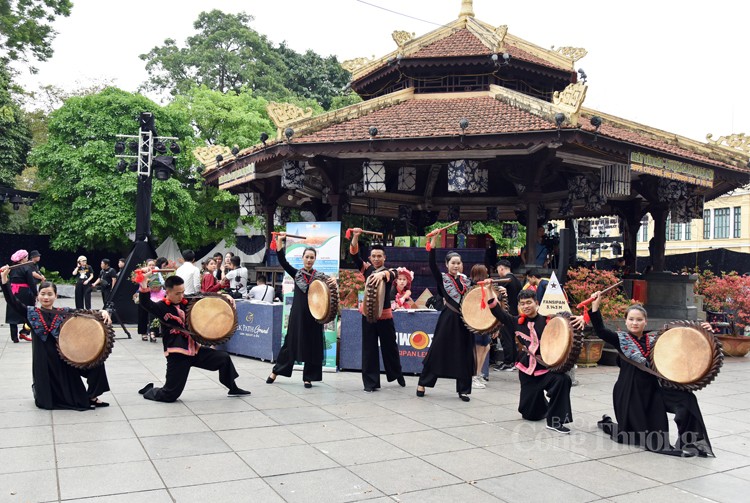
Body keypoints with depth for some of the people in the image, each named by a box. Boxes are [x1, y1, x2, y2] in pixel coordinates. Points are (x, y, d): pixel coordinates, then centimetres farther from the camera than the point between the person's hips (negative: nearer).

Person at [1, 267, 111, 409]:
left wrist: (102, 312, -26)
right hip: (43, 360, 0)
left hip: (64, 357, 0)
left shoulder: (64, 312, 0)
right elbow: (12, 302, -10)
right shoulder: (31, 313, -1)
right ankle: (37, 390, 44)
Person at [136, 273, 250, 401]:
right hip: (177, 355, -6)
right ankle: (148, 390, 28)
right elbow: (145, 303, -30)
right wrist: (144, 282, -45)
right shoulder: (161, 307, -11)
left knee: (224, 357, 7)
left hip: (194, 349, 6)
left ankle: (233, 389, 27)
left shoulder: (186, 302, 6)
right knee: (170, 395, -4)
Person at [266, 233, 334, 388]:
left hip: (314, 314, 0)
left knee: (312, 345, 4)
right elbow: (282, 261, -1)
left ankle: (308, 377, 16)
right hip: (297, 313, 0)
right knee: (291, 342, 8)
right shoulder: (296, 273, 5)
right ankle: (276, 371, 24)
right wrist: (280, 241, -8)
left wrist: (333, 282, -30)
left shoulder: (319, 276, 2)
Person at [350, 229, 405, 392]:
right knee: (369, 349, 4)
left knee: (389, 346, 11)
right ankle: (370, 382, 11)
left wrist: (382, 273, -51)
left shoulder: (389, 272, -4)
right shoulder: (366, 269, 3)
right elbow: (354, 254, -7)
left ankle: (397, 374, 35)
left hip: (384, 315, -2)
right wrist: (355, 237, -23)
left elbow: (392, 274, -28)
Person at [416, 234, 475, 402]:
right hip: (448, 319, -4)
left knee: (464, 354, 6)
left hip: (464, 320, 4)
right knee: (437, 350, 1)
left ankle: (463, 389, 17)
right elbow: (432, 265, -18)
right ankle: (422, 383, 15)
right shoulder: (442, 278, -3)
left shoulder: (465, 279, 10)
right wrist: (434, 244, -28)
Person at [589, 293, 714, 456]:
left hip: (651, 389, 4)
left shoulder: (654, 340, 7)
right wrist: (595, 306, -29)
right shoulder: (621, 339, -4)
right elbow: (600, 331, -18)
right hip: (629, 390, -4)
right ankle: (606, 424, 32)